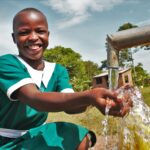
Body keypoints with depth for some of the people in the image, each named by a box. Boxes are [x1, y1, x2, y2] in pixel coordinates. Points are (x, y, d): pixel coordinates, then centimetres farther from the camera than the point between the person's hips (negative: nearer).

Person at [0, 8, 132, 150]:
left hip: (35, 136, 5)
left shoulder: (57, 71, -3)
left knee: (83, 138, -11)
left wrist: (98, 99, -42)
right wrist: (87, 96, -51)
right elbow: (35, 100, -36)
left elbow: (68, 104, -20)